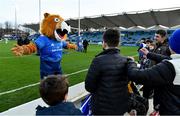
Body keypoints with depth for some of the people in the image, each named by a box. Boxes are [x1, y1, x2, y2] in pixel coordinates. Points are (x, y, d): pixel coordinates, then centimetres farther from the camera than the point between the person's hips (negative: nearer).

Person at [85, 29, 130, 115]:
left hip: (102, 108, -5)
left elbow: (89, 86, -17)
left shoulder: (99, 60, -23)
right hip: (121, 106, 5)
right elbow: (126, 82, 6)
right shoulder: (125, 61, -5)